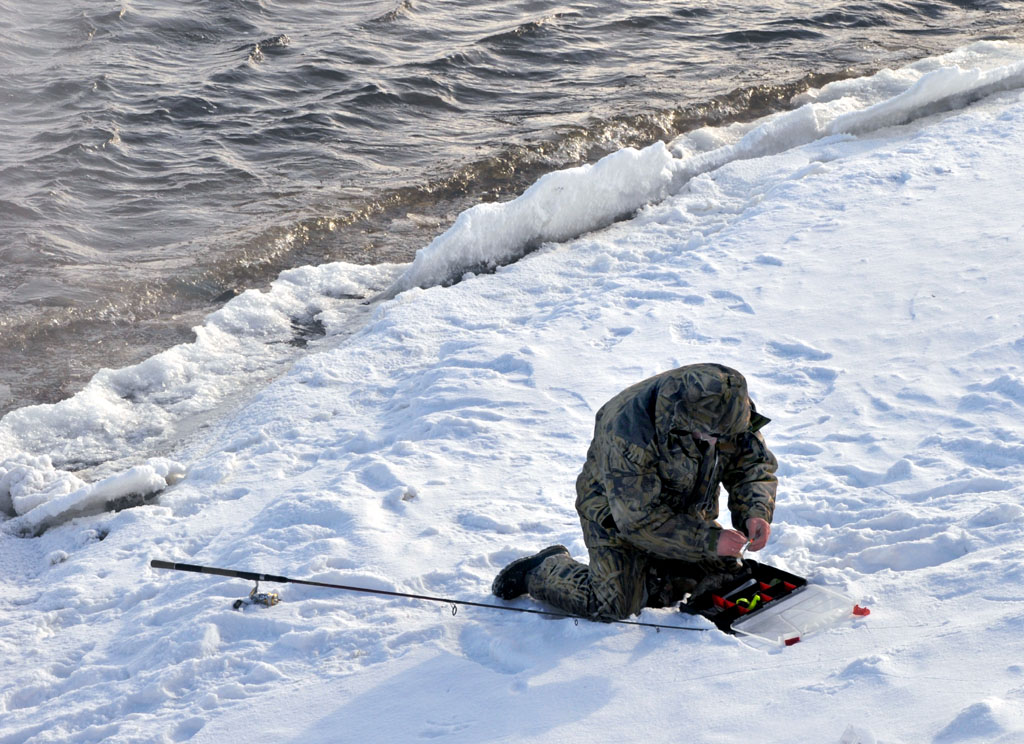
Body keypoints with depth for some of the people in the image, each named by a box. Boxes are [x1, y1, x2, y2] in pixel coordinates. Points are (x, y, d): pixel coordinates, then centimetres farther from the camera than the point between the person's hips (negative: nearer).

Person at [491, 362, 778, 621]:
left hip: (685, 511, 6)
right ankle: (542, 570, 10)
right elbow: (640, 517, -34)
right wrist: (708, 540, -39)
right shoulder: (631, 431, -39)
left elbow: (756, 463, -8)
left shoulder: (730, 409, -22)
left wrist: (756, 512, -28)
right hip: (618, 511, -6)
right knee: (615, 604, -17)